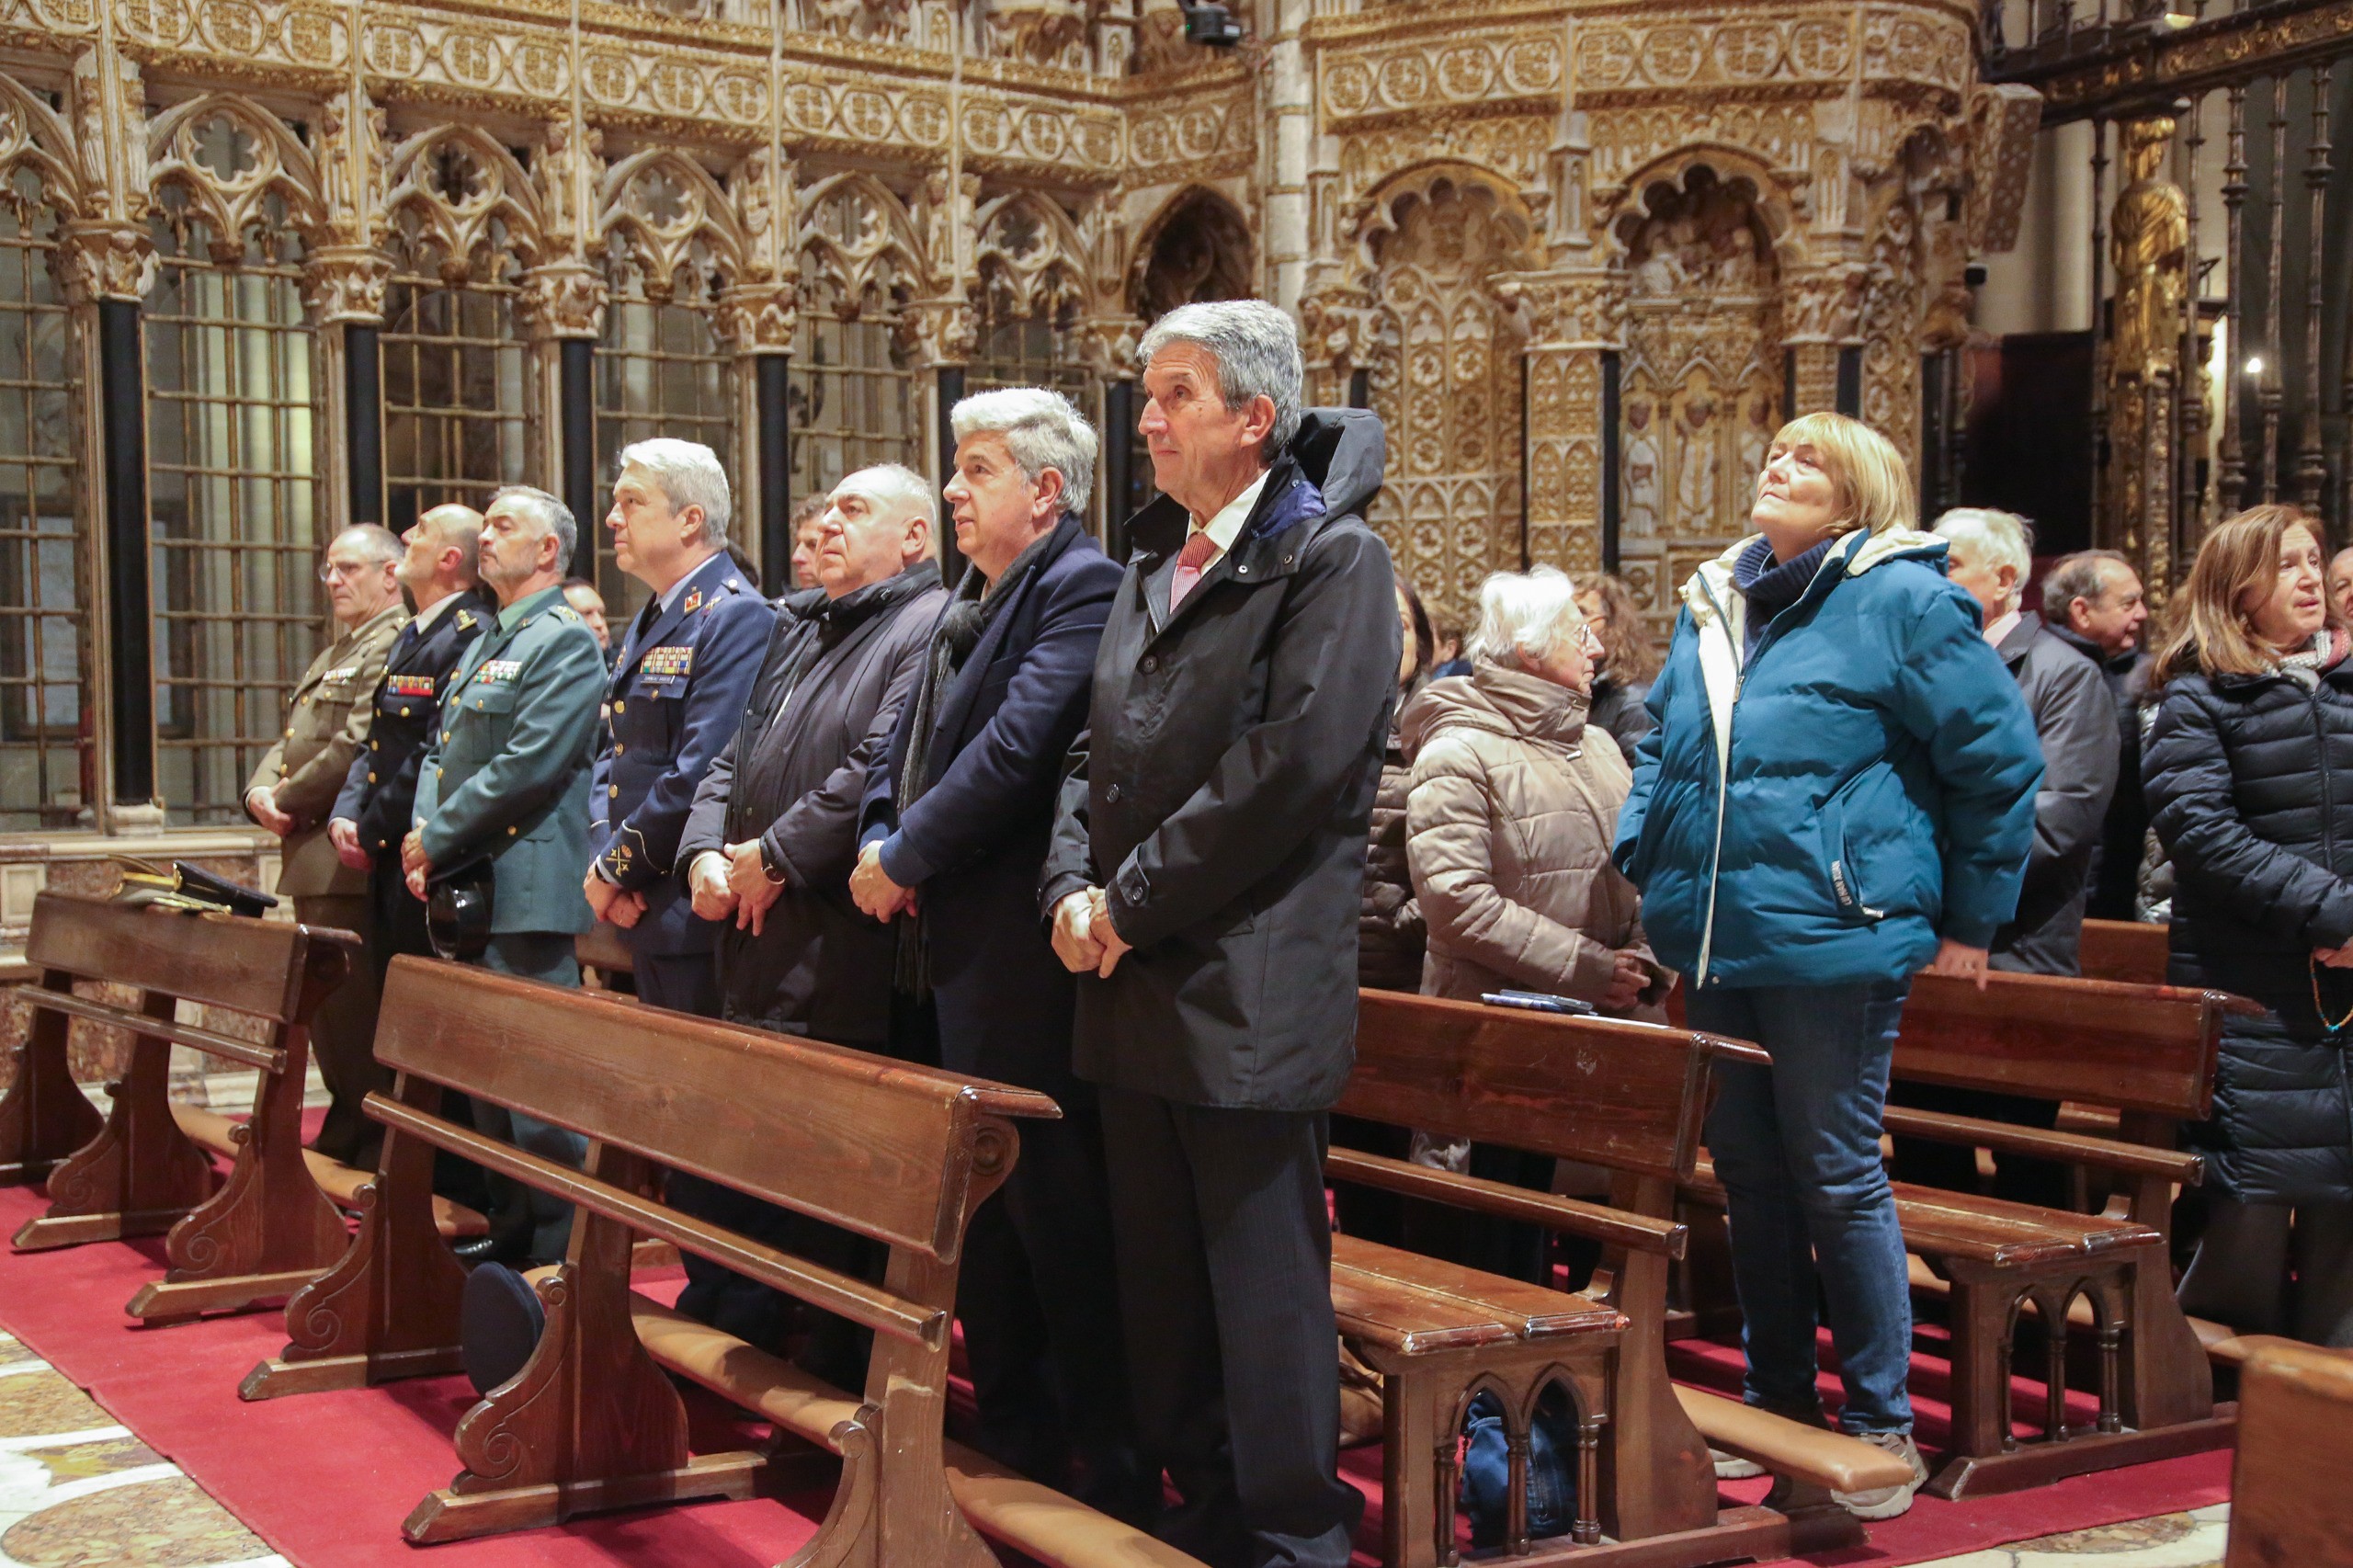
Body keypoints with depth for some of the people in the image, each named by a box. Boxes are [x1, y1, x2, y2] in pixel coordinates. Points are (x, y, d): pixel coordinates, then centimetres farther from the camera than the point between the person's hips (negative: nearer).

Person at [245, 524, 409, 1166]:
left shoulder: (397, 645, -10)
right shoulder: (332, 656, 24)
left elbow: (359, 747, -20)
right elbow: (288, 745, 22)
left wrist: (290, 801, -10)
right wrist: (261, 792, 1)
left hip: (351, 859, -10)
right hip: (311, 859, 10)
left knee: (353, 1008, -8)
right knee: (324, 1008, 15)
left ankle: (369, 1147, -1)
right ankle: (344, 1132, 24)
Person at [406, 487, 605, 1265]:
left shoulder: (566, 641, -8)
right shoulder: (481, 645, 21)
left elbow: (529, 765, -17)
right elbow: (440, 751, 20)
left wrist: (438, 840, -12)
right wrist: (423, 837, 2)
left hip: (526, 890, -9)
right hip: (468, 888, 9)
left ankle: (559, 1252, -1)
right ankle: (510, 1227, 23)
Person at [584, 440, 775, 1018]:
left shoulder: (737, 618, -14)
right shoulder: (647, 623, 17)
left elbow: (701, 775, -22)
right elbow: (612, 753, 16)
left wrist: (616, 869, -13)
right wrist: (605, 860, -1)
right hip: (641, 910, 9)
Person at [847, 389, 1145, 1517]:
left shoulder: (1081, 589, -11)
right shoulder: (969, 601, 19)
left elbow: (1017, 746, -21)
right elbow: (908, 745, 18)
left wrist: (908, 857, -14)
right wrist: (883, 843, -1)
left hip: (1017, 954, -10)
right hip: (942, 949, 10)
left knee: (1052, 1203, -4)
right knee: (976, 1201, 16)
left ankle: (1105, 1465, 6)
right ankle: (1010, 1432, 28)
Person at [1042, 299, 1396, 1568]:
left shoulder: (1331, 557, -7)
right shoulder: (1155, 566, 18)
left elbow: (1293, 763, -18)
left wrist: (1133, 901, -14)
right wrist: (1073, 889, 0)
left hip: (1248, 992, -8)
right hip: (1133, 986, 8)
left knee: (1262, 1278, -1)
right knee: (1160, 1270, 14)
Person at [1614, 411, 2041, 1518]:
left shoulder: (1902, 600, -7)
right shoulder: (1709, 606, 12)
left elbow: (1999, 760, -6)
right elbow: (1658, 751, 26)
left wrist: (1970, 919, -3)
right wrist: (1644, 866, 14)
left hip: (1831, 940, -6)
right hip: (1714, 947, 7)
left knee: (1839, 1181, 0)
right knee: (1750, 1179, 13)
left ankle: (1881, 1425, 14)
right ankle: (1778, 1405, 27)